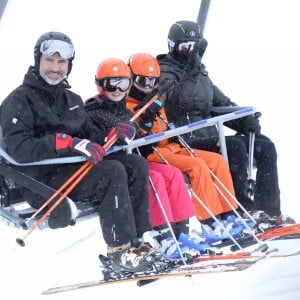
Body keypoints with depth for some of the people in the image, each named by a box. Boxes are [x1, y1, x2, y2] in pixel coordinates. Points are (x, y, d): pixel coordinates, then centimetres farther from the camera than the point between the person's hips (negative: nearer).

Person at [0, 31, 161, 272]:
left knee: (136, 164, -9)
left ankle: (135, 240, -12)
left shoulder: (72, 99, 20)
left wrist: (113, 137, -7)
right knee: (113, 171, -27)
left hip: (74, 168, 8)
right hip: (44, 180, -8)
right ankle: (120, 250, -24)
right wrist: (69, 143, -28)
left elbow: (91, 136, 17)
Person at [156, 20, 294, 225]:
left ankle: (269, 211, -12)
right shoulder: (166, 72, -3)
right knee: (235, 146, -32)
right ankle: (243, 209, -27)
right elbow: (177, 101, -22)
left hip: (209, 136, 8)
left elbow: (221, 103, 23)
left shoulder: (201, 73, 22)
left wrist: (245, 120, 6)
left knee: (264, 145, -7)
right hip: (188, 141, -8)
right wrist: (191, 72, -29)